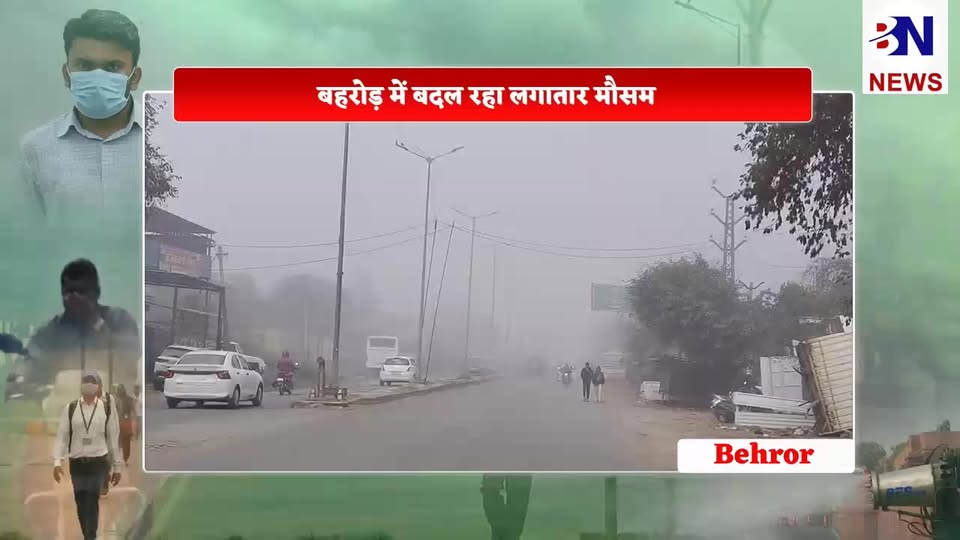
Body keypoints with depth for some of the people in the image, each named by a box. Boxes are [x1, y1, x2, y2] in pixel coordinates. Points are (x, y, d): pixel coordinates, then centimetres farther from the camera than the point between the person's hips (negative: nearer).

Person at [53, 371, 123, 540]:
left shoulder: (107, 408, 0)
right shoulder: (70, 408, 1)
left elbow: (114, 438, 4)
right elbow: (62, 436, -1)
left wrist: (117, 467, 6)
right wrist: (57, 462, -12)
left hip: (98, 462, -2)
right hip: (77, 463, 2)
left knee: (92, 501, -10)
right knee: (80, 501, 7)